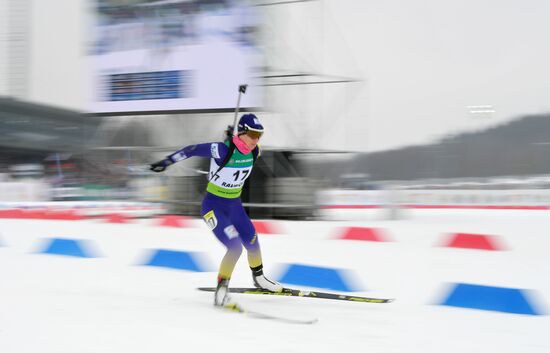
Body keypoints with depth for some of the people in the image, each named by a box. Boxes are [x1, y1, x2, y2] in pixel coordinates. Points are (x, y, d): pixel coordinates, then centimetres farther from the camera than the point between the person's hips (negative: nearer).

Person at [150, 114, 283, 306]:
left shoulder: (254, 152, -6)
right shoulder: (222, 149, -27)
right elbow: (192, 150, -19)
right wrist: (167, 161, -16)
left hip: (234, 205, 7)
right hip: (214, 206, -7)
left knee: (252, 243, 16)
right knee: (235, 247, -18)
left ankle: (258, 278, 43)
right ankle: (221, 289, -3)